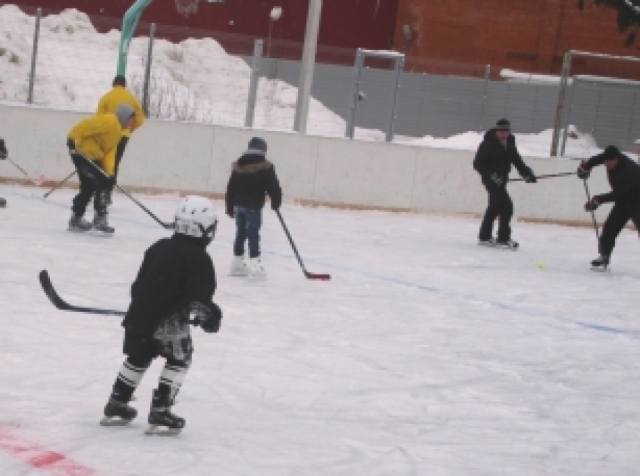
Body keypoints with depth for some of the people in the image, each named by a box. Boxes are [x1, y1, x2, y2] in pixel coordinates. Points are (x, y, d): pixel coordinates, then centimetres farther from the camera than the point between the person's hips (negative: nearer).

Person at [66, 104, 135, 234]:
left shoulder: (117, 131, 17)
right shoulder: (110, 121, -13)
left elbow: (109, 152, 10)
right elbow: (87, 125, -22)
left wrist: (110, 172, -1)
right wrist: (73, 139, -29)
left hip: (93, 157, 10)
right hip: (83, 153, -10)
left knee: (89, 187, 19)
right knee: (102, 184, -10)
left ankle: (76, 219, 29)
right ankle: (100, 219, -7)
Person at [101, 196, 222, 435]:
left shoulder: (159, 248, 14)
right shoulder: (199, 259, -7)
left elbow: (140, 282, 20)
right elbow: (200, 296, -13)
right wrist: (209, 316, 2)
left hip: (140, 312, 7)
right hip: (170, 319, -7)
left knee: (139, 356, 23)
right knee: (179, 359, 8)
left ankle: (116, 406, 29)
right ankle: (160, 412, 1)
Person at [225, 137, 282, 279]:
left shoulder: (238, 166, 9)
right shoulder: (265, 167, -9)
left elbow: (231, 189, 13)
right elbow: (273, 187, -10)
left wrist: (230, 208, 19)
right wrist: (276, 202, 6)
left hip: (238, 205, 6)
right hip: (253, 206, -6)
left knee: (240, 234, 14)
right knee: (253, 235, -7)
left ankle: (237, 263, 21)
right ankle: (254, 264, -11)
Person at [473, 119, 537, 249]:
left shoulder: (509, 143, 6)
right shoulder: (488, 144, -17)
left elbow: (516, 160, 14)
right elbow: (477, 164, -18)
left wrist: (526, 173, 0)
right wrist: (491, 175, -29)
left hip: (501, 179, 9)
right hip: (491, 179, -9)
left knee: (495, 207, 16)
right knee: (506, 206, -15)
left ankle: (484, 236, 28)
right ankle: (503, 239, -9)